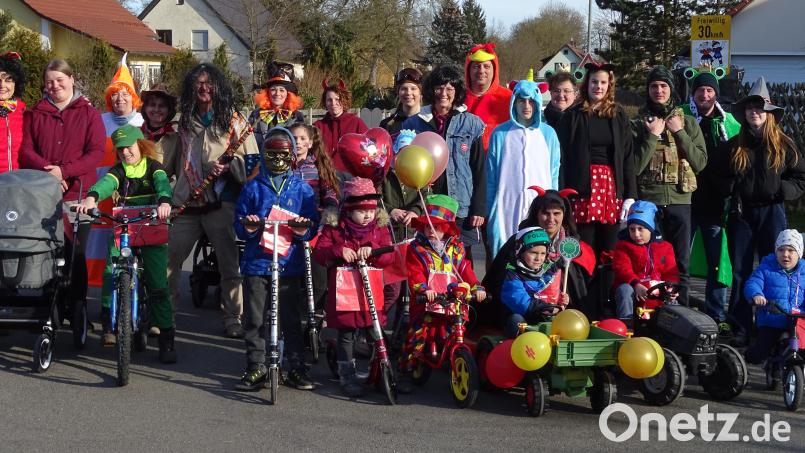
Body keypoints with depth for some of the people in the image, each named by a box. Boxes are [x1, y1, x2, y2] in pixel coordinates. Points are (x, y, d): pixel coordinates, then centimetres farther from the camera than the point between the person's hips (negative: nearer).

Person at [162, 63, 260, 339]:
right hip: (185, 204, 4)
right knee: (168, 259, 1)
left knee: (229, 262, -3)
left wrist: (228, 166, -15)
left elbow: (252, 160, 1)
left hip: (221, 203, -4)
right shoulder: (184, 122, 17)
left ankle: (233, 319, 6)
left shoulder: (234, 121, 5)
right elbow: (170, 162, 24)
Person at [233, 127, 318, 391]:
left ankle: (297, 368, 11)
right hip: (256, 263, 1)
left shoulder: (302, 189, 8)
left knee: (290, 318, 3)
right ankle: (256, 367, 11)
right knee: (255, 318, 2)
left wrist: (303, 231, -16)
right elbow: (239, 224, 8)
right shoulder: (253, 187, 8)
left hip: (289, 265, -1)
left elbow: (313, 226, 6)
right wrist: (248, 228, -14)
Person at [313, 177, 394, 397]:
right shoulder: (334, 228, 0)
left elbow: (389, 257, -2)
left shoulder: (380, 228, 6)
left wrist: (372, 251, -22)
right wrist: (338, 251, -23)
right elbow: (319, 252, -5)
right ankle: (347, 374, 15)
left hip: (371, 291, 2)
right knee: (346, 334, 4)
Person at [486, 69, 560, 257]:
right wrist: (490, 213, 5)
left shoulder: (548, 134, 9)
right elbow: (491, 177, 7)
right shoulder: (500, 134, 4)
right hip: (507, 210, -1)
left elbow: (554, 176, 11)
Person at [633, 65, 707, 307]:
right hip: (646, 201, -1)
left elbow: (701, 162, 0)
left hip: (679, 200, 1)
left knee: (680, 263, 6)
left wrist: (679, 133, -7)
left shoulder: (688, 122, 8)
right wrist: (652, 135, -11)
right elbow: (634, 167, -6)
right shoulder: (639, 124, 3)